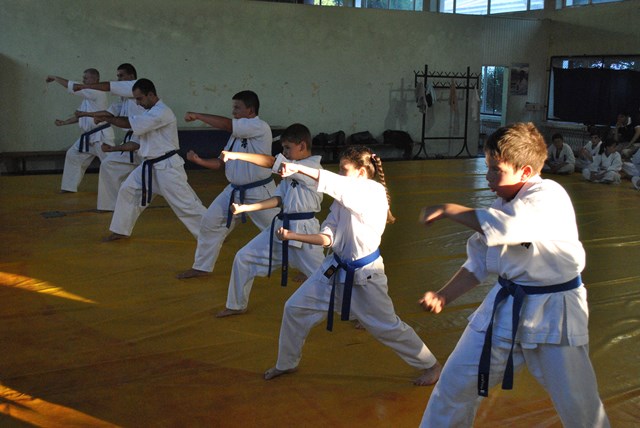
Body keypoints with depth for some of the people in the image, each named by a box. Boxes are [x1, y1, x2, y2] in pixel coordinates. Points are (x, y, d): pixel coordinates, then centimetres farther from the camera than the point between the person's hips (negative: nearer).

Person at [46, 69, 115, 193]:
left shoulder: (97, 93, -15)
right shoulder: (87, 95, 15)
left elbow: (72, 86, -17)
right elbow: (81, 115, 23)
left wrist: (54, 78, -6)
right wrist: (64, 122, 13)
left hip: (101, 136, -10)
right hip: (89, 136, 10)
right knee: (73, 155, 16)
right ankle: (70, 186, 26)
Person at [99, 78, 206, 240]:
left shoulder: (162, 113, -20)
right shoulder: (151, 112, 12)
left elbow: (129, 123, -24)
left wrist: (106, 117, -9)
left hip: (167, 167, -10)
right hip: (150, 166, 10)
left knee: (185, 203, -8)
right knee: (128, 190, 12)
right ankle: (121, 231, 27)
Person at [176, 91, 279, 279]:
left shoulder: (261, 128, -17)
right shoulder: (237, 132, 9)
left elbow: (225, 124, -25)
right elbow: (223, 162, 10)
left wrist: (196, 115, -14)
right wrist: (199, 160, -6)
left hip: (259, 193, -7)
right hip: (235, 191, 8)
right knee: (210, 223, 6)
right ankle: (202, 267, 21)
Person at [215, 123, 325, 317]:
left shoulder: (312, 167, -17)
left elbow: (271, 162, -23)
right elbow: (277, 200, 5)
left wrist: (235, 155, -23)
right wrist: (245, 208, -3)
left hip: (303, 232, -8)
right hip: (281, 227, 8)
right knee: (244, 258, 9)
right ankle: (237, 305, 27)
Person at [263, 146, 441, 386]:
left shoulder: (374, 193, -18)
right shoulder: (343, 198, 3)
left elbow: (337, 184, -34)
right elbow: (327, 238, 1)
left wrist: (297, 168, -37)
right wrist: (293, 236, -11)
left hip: (365, 276, -7)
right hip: (336, 268, 7)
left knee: (387, 327, 3)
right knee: (295, 308, 7)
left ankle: (431, 366, 26)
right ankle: (286, 364, 28)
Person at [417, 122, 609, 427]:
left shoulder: (549, 196, -19)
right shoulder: (501, 205, 4)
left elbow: (504, 227, -38)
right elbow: (479, 263, 11)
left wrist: (446, 210, -27)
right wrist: (444, 296, -1)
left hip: (553, 313, -6)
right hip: (504, 308, 6)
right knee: (456, 383, 8)